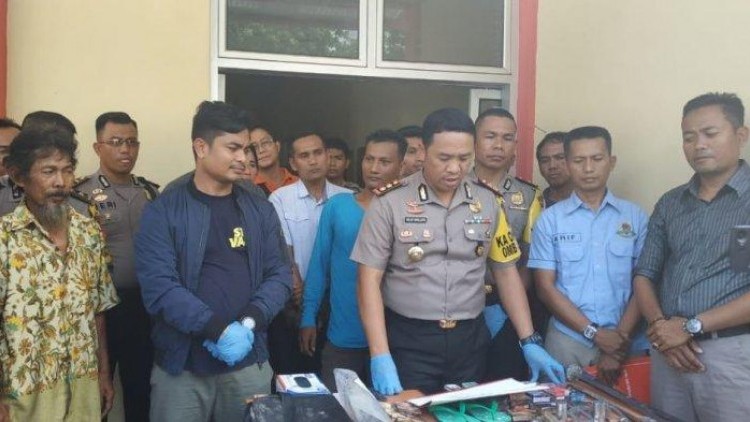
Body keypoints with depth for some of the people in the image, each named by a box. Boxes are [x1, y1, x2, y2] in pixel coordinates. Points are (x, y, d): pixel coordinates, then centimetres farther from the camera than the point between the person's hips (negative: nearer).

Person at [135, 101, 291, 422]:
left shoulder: (261, 210, 7)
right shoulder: (163, 211, -5)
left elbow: (279, 274, 3)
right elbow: (158, 286, -14)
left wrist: (249, 322, -14)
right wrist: (220, 329, -21)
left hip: (249, 364, 3)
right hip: (180, 367, -3)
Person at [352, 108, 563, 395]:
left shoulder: (488, 202, 3)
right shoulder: (390, 202, -8)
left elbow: (506, 272, 9)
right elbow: (370, 279, -9)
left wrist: (530, 342, 3)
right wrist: (380, 356, -17)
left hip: (469, 339, 4)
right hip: (408, 340, -3)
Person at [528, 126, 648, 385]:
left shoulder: (636, 217, 4)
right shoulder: (550, 219, 1)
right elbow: (546, 287, -2)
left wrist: (621, 338, -8)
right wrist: (594, 333, -9)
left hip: (625, 343, 1)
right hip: (568, 340, 0)